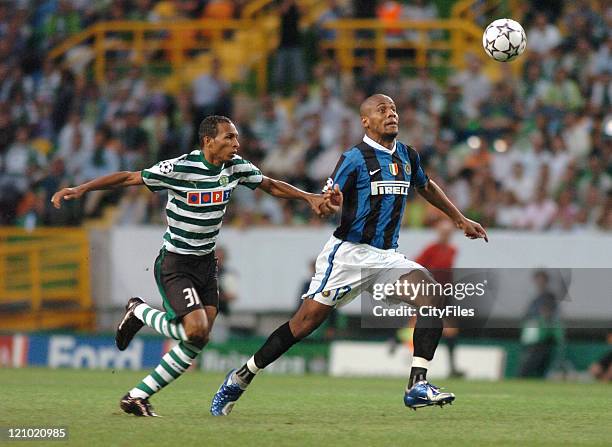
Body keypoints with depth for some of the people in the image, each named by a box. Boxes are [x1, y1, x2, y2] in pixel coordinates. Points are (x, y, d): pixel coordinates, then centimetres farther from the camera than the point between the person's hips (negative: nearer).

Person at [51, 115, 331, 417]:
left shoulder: (236, 167, -2)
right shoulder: (180, 168, -20)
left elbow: (271, 186, 16)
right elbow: (129, 178, -15)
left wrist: (309, 197, 5)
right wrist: (80, 189, -21)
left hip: (206, 262, 7)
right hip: (174, 263, -7)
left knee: (198, 340, -2)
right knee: (196, 330, -21)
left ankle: (137, 397, 7)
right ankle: (140, 312, 7)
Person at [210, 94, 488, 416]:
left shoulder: (407, 156, 9)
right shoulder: (354, 158, -10)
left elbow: (427, 187, 30)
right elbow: (327, 205, -9)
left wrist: (460, 219, 33)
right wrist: (330, 204, -33)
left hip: (387, 256, 6)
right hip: (349, 253, -6)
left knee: (433, 299, -18)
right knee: (304, 323, -7)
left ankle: (418, 385, -20)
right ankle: (240, 378, 8)